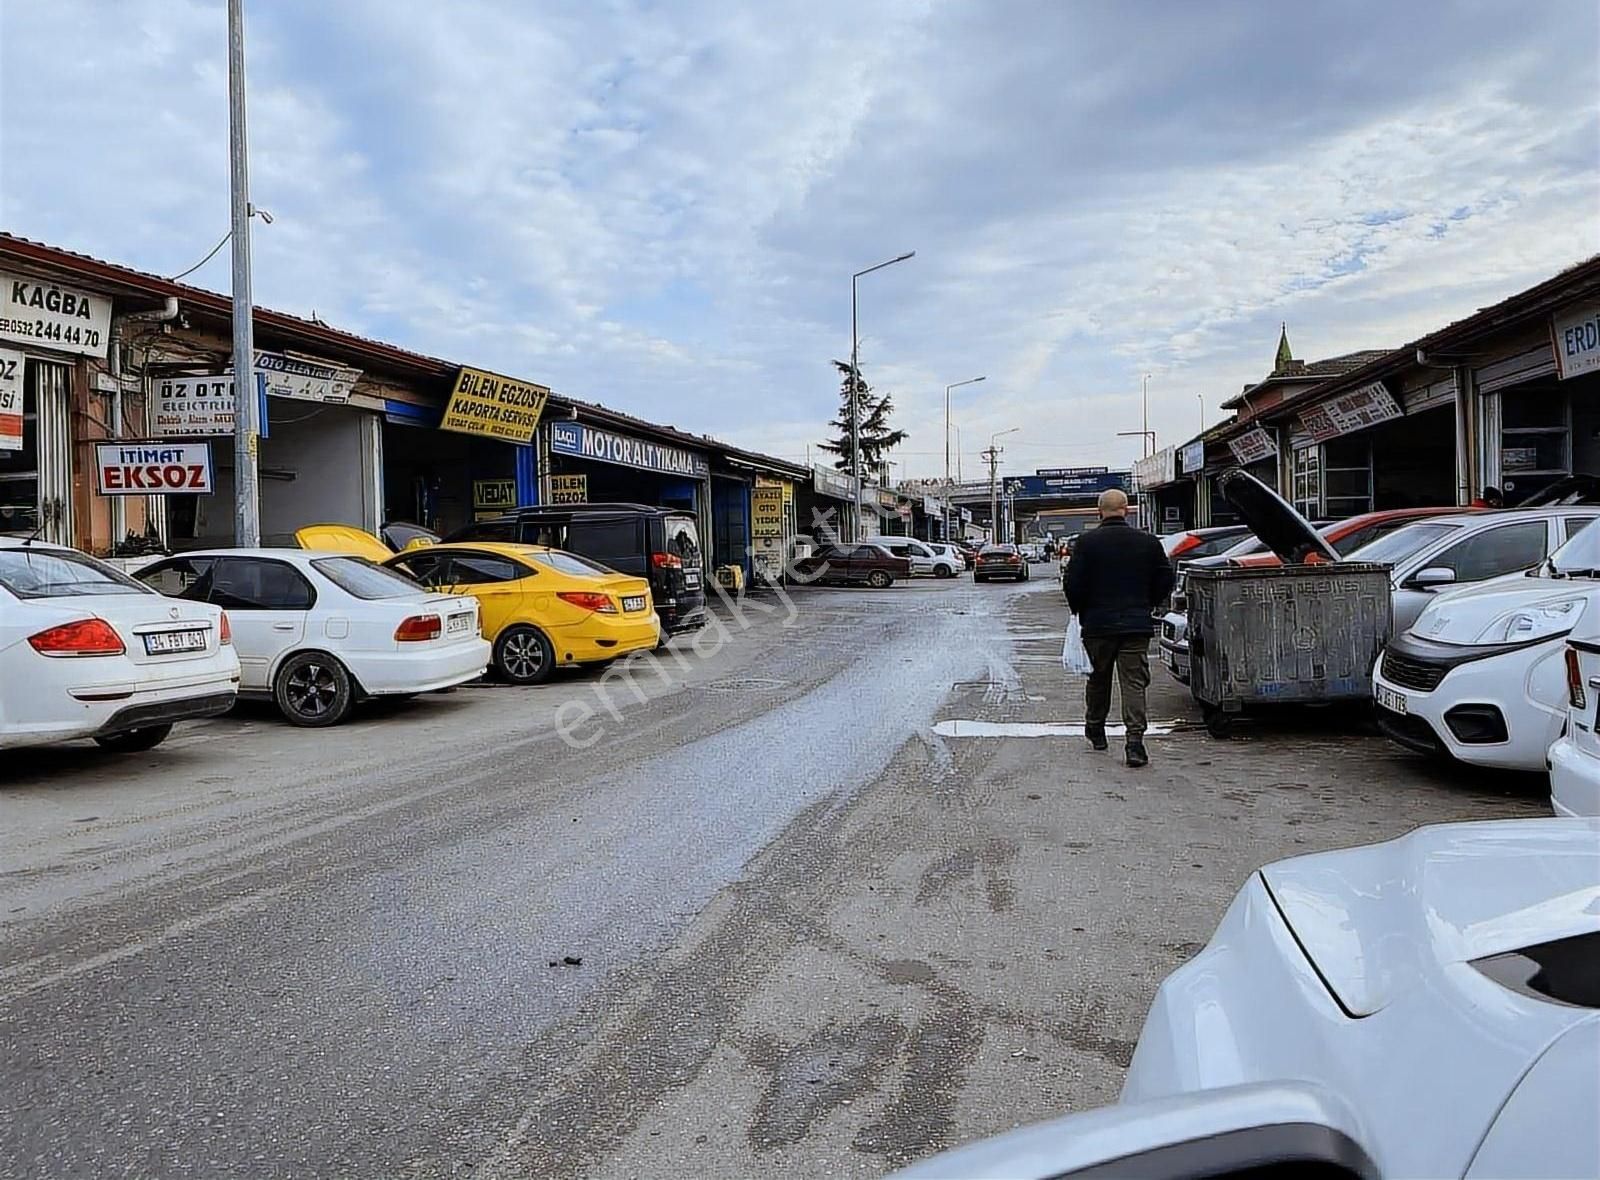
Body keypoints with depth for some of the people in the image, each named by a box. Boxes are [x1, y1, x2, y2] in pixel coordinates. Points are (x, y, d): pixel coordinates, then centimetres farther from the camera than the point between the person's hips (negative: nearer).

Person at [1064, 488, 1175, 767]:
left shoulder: (1087, 542, -7)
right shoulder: (1148, 542, 1)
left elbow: (1073, 583, -7)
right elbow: (1165, 580, 6)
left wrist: (1080, 612, 9)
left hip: (1097, 623, 0)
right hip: (1137, 624, 1)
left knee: (1098, 678, 17)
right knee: (1134, 682, 0)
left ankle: (1095, 730, 32)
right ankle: (1135, 739, -11)